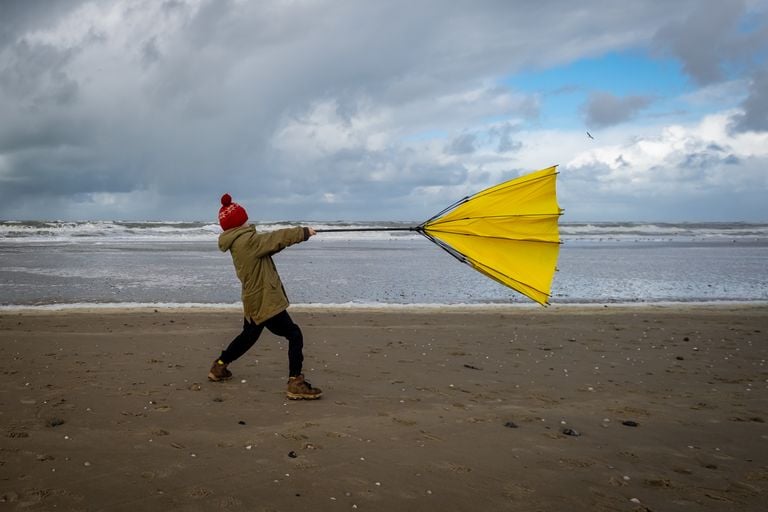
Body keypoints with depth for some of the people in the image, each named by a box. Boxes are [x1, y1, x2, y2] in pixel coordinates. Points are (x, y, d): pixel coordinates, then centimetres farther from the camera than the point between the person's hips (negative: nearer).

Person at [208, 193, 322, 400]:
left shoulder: (239, 242, 10)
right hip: (265, 301, -10)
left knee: (249, 335, 28)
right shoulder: (248, 240, -19)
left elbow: (270, 242, 10)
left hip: (255, 300, 10)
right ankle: (296, 383, -12)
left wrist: (297, 235, -2)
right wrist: (303, 232, -3)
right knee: (294, 335, -9)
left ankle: (219, 367, 41)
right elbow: (278, 238, -17)